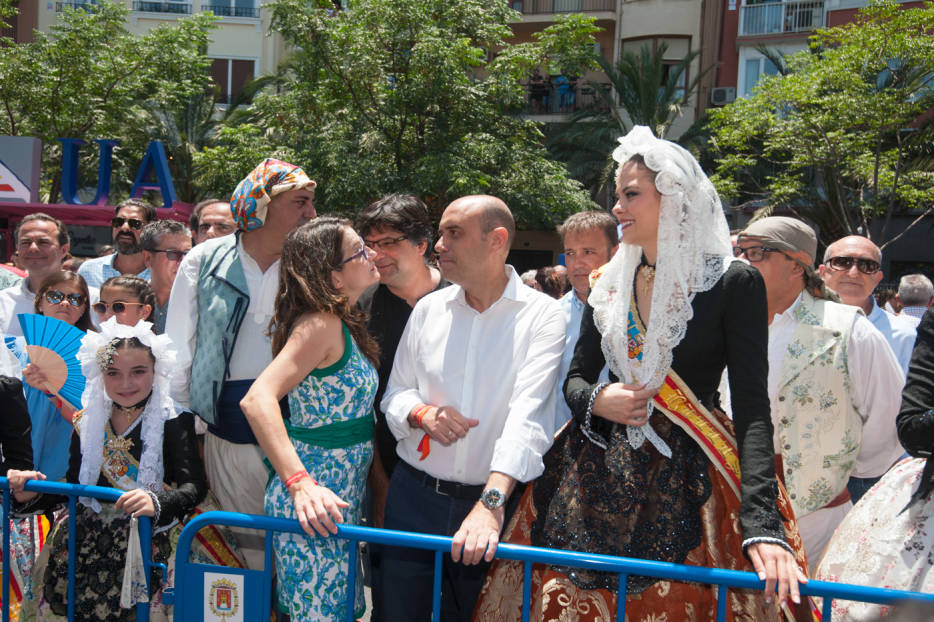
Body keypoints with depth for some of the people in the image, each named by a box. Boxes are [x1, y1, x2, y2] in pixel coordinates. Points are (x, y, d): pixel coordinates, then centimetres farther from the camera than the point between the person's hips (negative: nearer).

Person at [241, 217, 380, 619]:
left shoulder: (342, 324, 12)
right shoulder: (320, 324, -18)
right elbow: (258, 399, -29)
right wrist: (300, 484, -34)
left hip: (342, 499, 9)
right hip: (316, 508, -9)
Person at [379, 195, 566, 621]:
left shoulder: (542, 314, -8)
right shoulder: (428, 308, 7)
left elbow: (528, 414, -21)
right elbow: (394, 394, 13)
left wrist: (491, 502, -33)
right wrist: (422, 413, -12)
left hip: (491, 502, -3)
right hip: (414, 498, 3)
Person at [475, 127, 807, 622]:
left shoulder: (733, 284, -8)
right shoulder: (610, 285, 7)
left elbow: (752, 408, -15)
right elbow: (575, 378, 15)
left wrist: (763, 524, -25)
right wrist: (595, 400, -10)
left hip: (683, 484, -4)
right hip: (598, 475, 4)